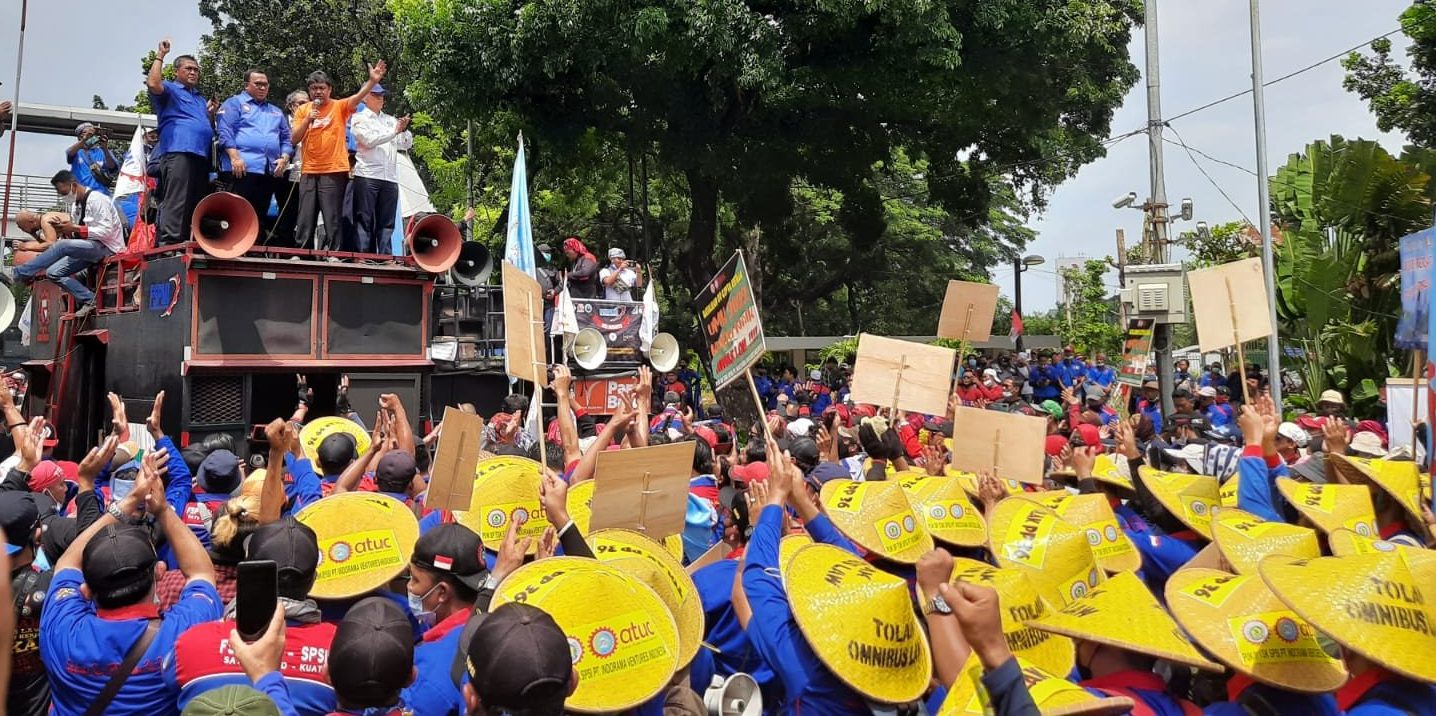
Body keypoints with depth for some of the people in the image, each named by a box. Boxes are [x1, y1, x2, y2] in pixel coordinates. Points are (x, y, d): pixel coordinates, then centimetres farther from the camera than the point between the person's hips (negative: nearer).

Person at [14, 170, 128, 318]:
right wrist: (65, 230, -3)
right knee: (53, 272, -6)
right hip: (89, 248, 9)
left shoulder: (97, 199, -11)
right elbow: (76, 235, 18)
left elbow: (107, 231, -20)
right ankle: (88, 299, -9)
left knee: (62, 245, -29)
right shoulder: (75, 205, 16)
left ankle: (20, 274, -17)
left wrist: (75, 229, -20)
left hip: (107, 247, -9)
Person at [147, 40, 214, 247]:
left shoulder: (200, 98, 31)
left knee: (197, 203, 7)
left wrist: (212, 113, 12)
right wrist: (160, 55, -6)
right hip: (178, 153, -8)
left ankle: (190, 243, 10)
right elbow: (153, 84, -14)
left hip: (202, 155, 8)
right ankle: (169, 243, -21)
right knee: (175, 201, -16)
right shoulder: (169, 89, 9)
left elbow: (208, 127, 32)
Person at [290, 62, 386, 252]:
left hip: (334, 171, -3)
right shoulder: (302, 110, 10)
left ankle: (332, 254, 1)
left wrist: (372, 81, -33)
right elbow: (294, 139, 4)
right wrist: (308, 119, -9)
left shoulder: (339, 106, 3)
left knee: (332, 218, -3)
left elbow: (358, 97, -16)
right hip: (309, 172, 3)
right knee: (305, 218, 7)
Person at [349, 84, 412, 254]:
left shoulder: (390, 120, 20)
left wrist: (404, 129, -6)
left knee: (386, 223, 3)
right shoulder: (359, 118, 7)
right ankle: (362, 257, -6)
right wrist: (395, 131, -12)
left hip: (390, 178, 4)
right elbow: (369, 140, -8)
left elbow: (407, 144, 14)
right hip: (367, 176, -4)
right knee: (364, 220, -5)